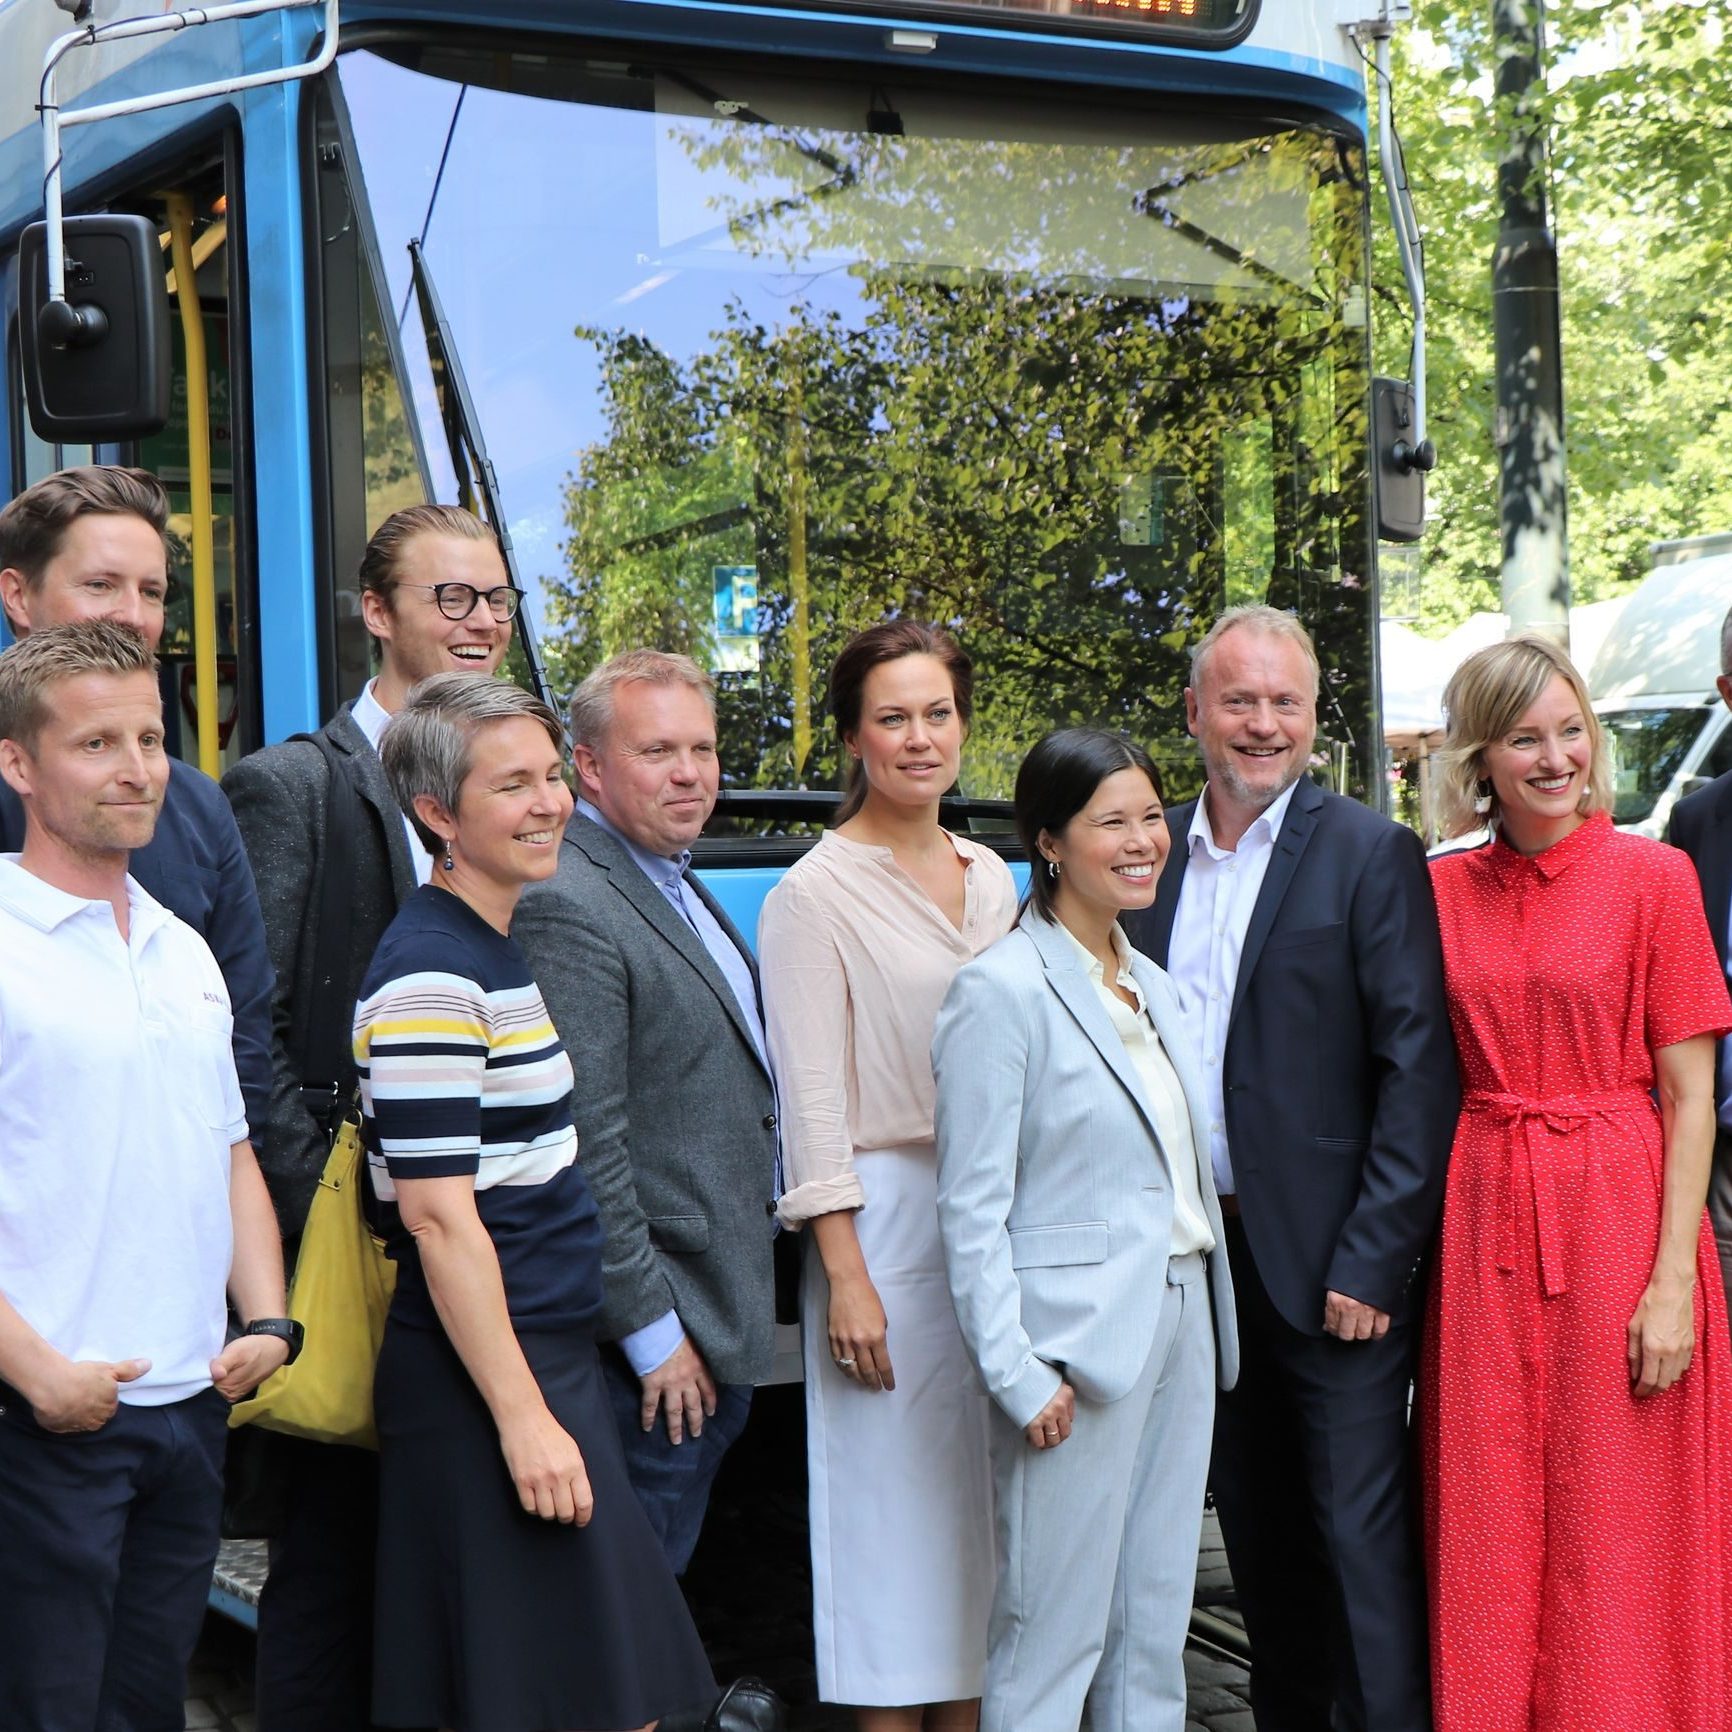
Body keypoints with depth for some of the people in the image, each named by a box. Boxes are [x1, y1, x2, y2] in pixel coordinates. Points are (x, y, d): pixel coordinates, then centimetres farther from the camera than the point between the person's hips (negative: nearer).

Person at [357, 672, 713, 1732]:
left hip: (549, 1358, 10)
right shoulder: (430, 976, -15)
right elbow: (438, 1214, -20)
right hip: (488, 1376, -9)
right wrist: (523, 1414, -21)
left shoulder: (499, 950, 14)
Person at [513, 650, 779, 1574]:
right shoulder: (567, 908, -18)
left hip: (719, 1325, 10)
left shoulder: (673, 883, 15)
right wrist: (652, 1332, -19)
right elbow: (584, 1143, -21)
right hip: (660, 1344, -10)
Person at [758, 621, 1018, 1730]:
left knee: (980, 1502, 8)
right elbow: (813, 1102, -10)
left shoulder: (991, 880, 13)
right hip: (888, 1218, -6)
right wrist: (846, 1274, -14)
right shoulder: (816, 894, -6)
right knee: (894, 1494, -2)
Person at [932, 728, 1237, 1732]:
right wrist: (1016, 1374, -17)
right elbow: (972, 1208, -13)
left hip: (1182, 1322, 8)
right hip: (1079, 1341, -8)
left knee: (1157, 1624, 13)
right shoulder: (1004, 991, -11)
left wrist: (1211, 1321, 11)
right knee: (1057, 1630, -1)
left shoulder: (1156, 988, 13)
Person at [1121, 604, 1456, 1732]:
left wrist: (1373, 1261, -15)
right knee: (1260, 1539, 15)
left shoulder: (1373, 856, -6)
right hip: (1196, 1250, 5)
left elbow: (1420, 1074, -10)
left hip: (1328, 1260, -5)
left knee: (1363, 1542, -3)